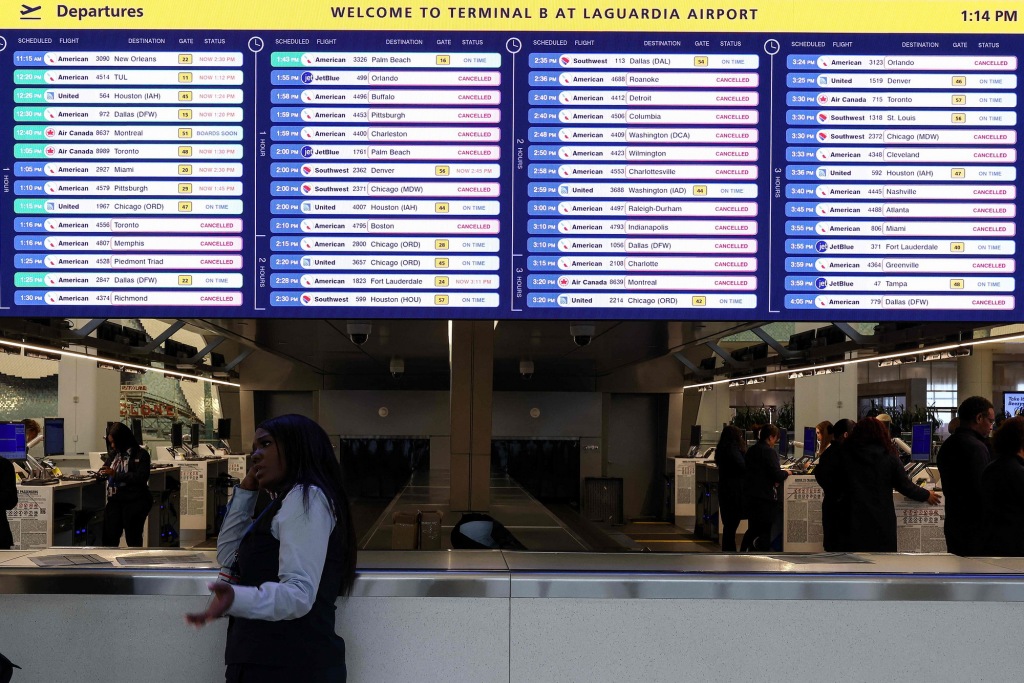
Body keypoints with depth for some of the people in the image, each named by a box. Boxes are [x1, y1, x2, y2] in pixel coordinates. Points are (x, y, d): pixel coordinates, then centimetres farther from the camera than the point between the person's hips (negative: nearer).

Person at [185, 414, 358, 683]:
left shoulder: (306, 496, -11)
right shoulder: (289, 500, 22)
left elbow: (299, 593, -24)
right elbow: (229, 556, 24)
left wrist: (236, 599, -41)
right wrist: (245, 491, 17)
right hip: (268, 661, 10)